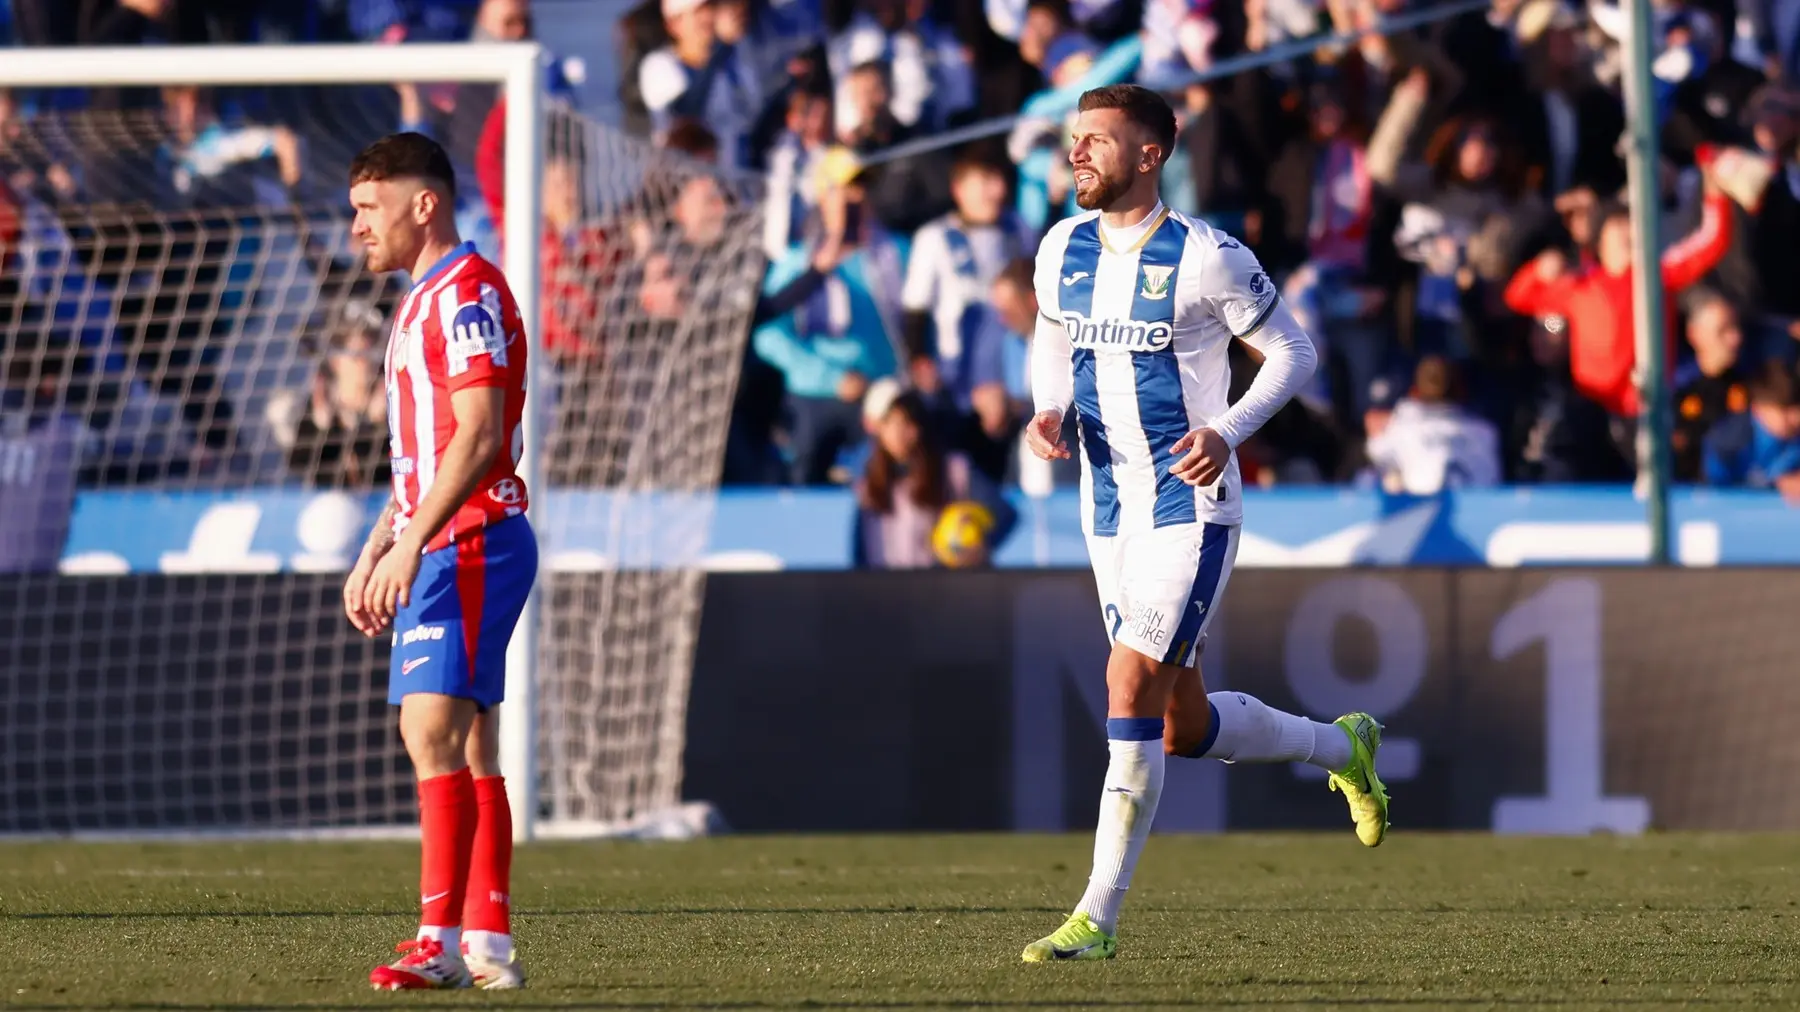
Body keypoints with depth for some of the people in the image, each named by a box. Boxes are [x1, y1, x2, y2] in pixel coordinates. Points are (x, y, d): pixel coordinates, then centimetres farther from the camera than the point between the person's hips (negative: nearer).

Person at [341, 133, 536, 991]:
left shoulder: (467, 292, -12)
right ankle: (489, 943, 9)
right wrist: (374, 555, 24)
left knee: (434, 729, -16)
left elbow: (478, 435, -21)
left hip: (468, 544, -11)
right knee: (468, 746, 8)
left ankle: (443, 939, -20)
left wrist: (410, 543, -25)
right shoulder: (424, 301, 21)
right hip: (444, 551, 11)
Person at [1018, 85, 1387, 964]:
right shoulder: (1063, 250, 4)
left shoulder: (1204, 257, -12)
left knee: (1131, 686, -17)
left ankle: (1097, 918, -13)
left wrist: (1227, 433, -19)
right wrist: (1046, 412, 0)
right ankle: (1343, 747, 39)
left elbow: (1292, 353, -4)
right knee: (1184, 728, 11)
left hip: (1191, 504, -7)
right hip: (1108, 510, 7)